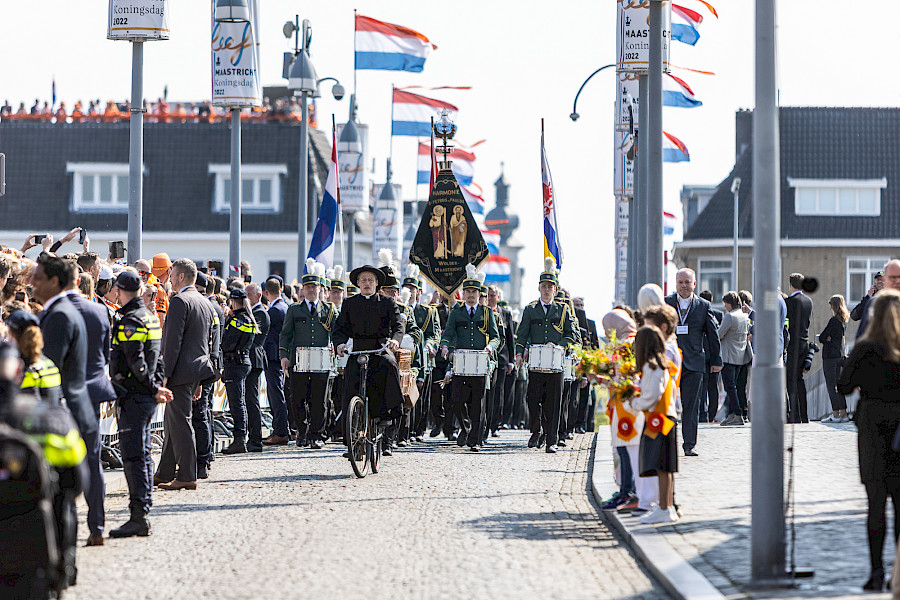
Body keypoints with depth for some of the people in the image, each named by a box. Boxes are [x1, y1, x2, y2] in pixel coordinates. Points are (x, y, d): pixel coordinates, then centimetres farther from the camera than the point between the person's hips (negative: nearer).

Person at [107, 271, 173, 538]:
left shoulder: (129, 321, -15)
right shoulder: (151, 317, 14)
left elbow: (136, 363, -21)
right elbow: (158, 357, 18)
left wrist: (154, 389, -12)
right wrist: (157, 385, 9)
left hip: (132, 396, -9)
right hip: (146, 397, 9)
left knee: (133, 456, -9)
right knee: (142, 453, 14)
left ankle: (138, 517, -11)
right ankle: (143, 505, 19)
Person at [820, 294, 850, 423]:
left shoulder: (834, 320, -16)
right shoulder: (844, 320, 11)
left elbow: (822, 337, -16)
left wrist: (824, 338, 4)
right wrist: (827, 338, -7)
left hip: (830, 355, -9)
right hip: (840, 354, 9)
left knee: (831, 384, -5)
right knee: (838, 384, 12)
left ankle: (835, 415, -6)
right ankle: (843, 413, 12)